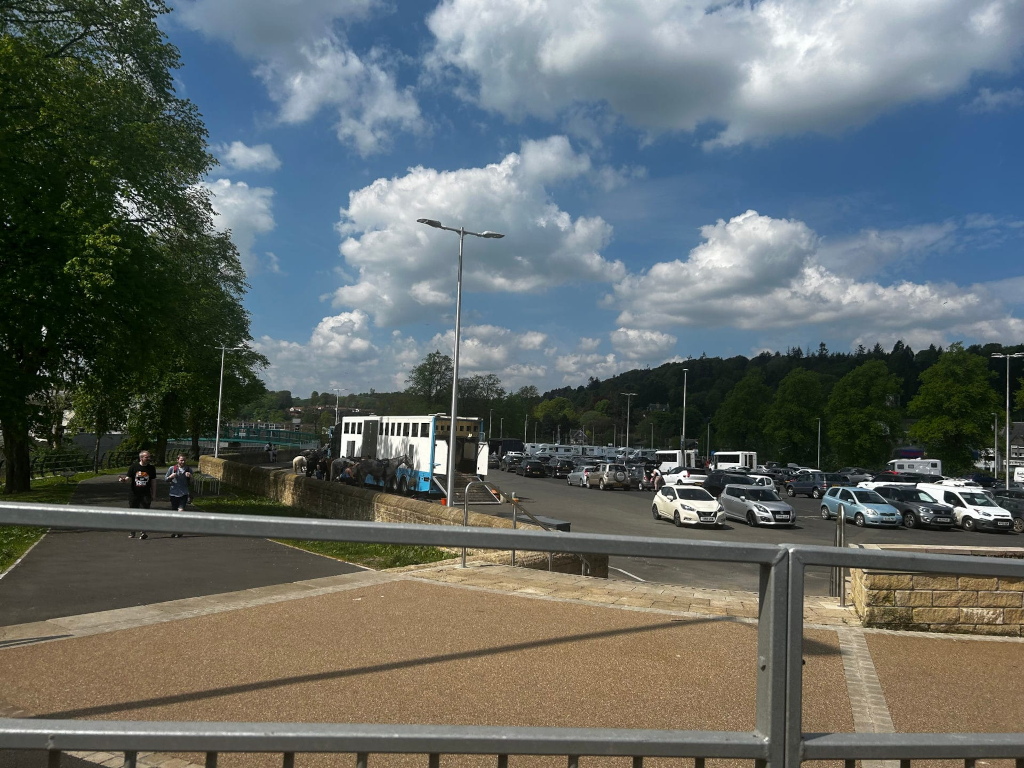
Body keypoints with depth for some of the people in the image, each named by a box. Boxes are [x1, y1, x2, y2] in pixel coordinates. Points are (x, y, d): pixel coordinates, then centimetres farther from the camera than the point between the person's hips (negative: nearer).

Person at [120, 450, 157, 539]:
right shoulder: (133, 467, 0)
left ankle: (143, 532, -5)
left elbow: (153, 482, 8)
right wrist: (124, 480, -22)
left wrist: (154, 494, 4)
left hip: (145, 494, 0)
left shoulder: (151, 468, 4)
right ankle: (132, 532, 22)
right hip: (134, 494, 0)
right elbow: (129, 479, 2)